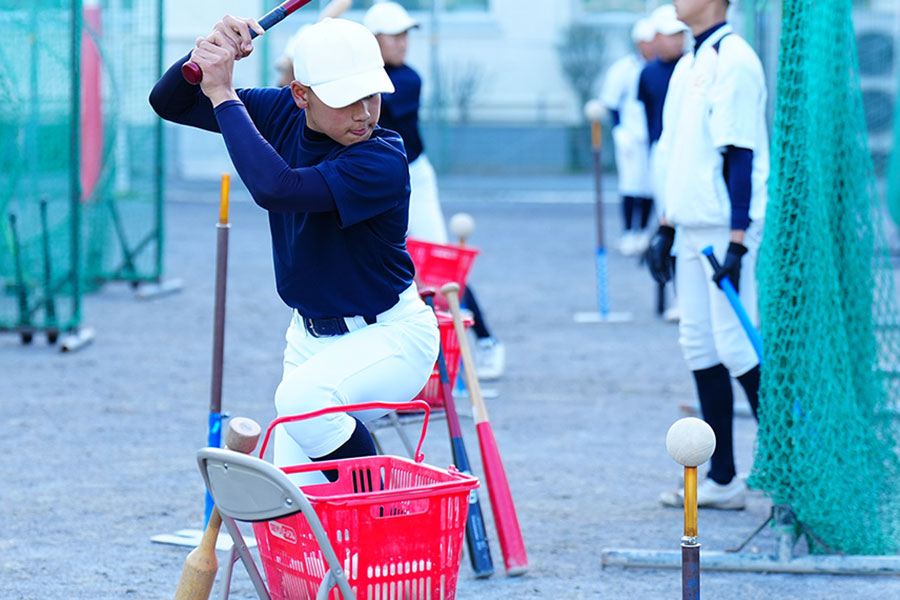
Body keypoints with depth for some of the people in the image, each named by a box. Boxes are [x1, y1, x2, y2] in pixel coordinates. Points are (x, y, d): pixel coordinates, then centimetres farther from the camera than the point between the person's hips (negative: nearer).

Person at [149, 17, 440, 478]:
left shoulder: (383, 160, -27)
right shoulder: (281, 113, -6)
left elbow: (275, 189, -40)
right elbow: (169, 104, -3)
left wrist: (223, 94, -33)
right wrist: (205, 56, -25)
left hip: (392, 336, -7)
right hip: (310, 336, 7)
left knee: (302, 398, -36)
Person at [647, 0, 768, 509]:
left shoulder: (733, 61, -12)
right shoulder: (688, 66, 16)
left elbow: (740, 155, -17)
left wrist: (736, 241, -21)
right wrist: (666, 227, 19)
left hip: (726, 230, -9)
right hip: (693, 230, 9)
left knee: (736, 344, -10)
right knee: (700, 346, 9)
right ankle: (723, 480, 14)